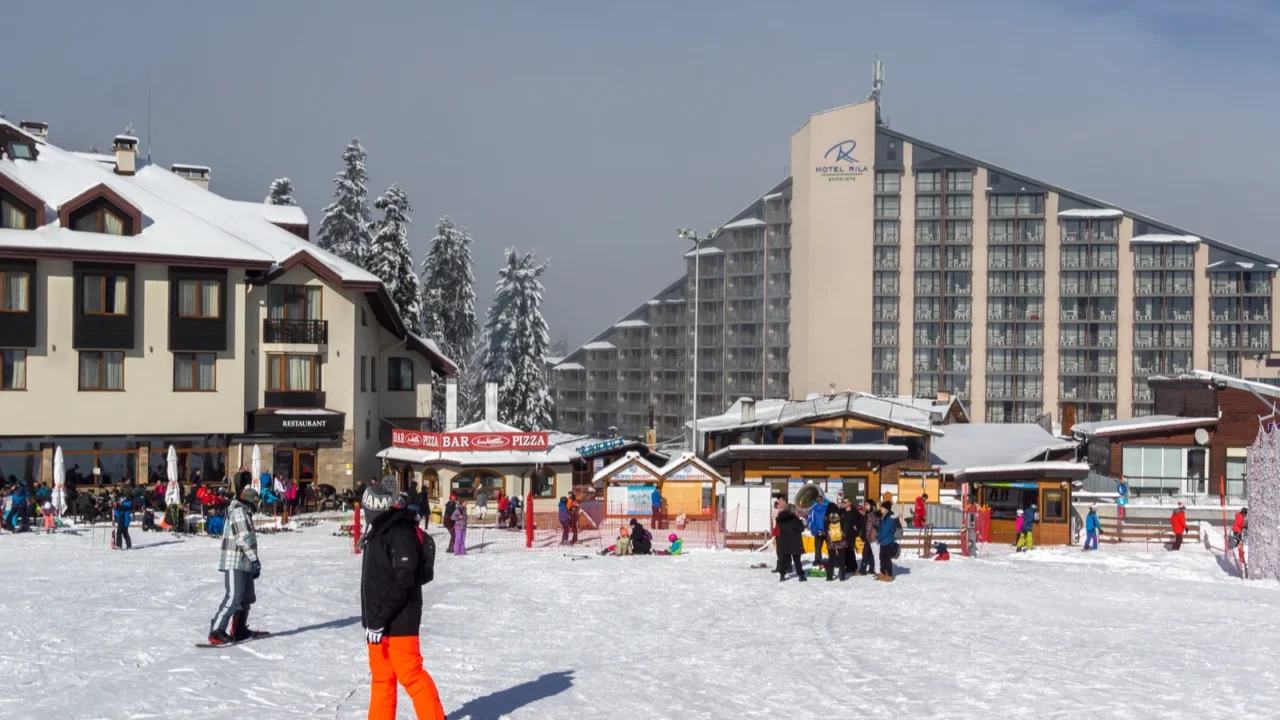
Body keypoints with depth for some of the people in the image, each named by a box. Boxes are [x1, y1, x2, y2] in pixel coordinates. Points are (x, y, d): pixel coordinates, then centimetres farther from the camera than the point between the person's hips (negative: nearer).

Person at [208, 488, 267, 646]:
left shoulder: (244, 513, 21)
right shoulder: (239, 512, -11)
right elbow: (244, 538, -19)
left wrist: (253, 562, 23)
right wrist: (255, 559, -18)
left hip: (243, 563, 10)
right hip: (235, 563, -10)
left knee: (247, 597, 15)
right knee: (233, 598, -15)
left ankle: (239, 630, 24)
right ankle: (216, 633, -18)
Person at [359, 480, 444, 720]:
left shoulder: (401, 533, -17)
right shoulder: (379, 532, 14)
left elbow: (403, 583, -23)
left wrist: (380, 619, -22)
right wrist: (372, 619, 19)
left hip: (398, 622, -10)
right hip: (379, 622, 10)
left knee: (411, 675, -7)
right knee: (382, 677, 15)